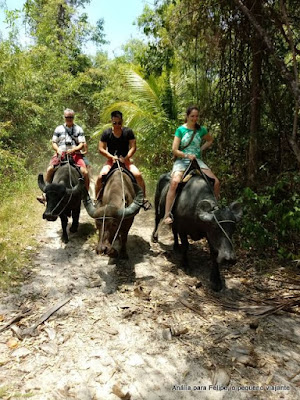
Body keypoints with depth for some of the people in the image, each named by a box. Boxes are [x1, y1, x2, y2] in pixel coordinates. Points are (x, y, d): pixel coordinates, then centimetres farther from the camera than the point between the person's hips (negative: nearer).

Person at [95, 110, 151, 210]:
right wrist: (111, 157, -16)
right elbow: (101, 149, -4)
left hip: (125, 160, 0)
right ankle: (96, 199, -2)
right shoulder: (106, 133, -4)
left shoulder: (128, 132, -3)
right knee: (101, 176, -23)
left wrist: (125, 158, -19)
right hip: (111, 160, 0)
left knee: (137, 174, -22)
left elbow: (133, 147, -5)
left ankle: (144, 198, -6)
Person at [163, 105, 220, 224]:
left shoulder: (201, 130, 9)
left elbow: (210, 140, 28)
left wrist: (201, 149, 12)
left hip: (197, 161, 4)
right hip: (182, 161, -3)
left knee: (216, 182, -13)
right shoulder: (180, 130, 0)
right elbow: (174, 150, -5)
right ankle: (167, 215, -31)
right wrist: (187, 155, -18)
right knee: (175, 182, -33)